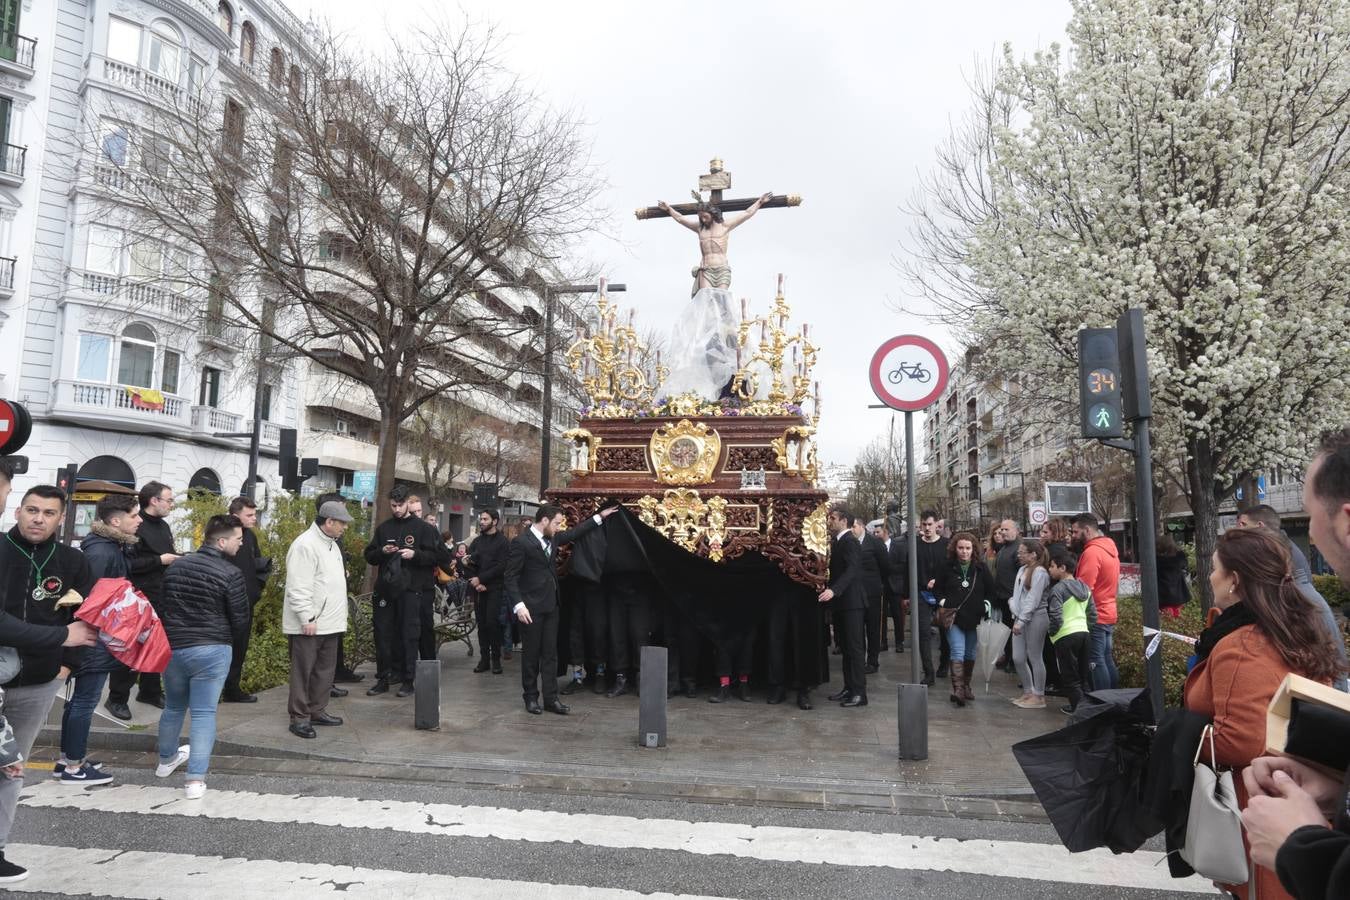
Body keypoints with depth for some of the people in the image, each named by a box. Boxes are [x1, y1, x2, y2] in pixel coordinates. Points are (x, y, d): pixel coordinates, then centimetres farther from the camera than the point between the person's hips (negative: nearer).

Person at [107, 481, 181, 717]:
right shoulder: (135, 526, -16)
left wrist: (177, 558, 4)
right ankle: (117, 699, 13)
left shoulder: (164, 526, 13)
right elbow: (127, 563, -23)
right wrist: (160, 560, -21)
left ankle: (150, 691, 29)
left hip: (161, 598, 8)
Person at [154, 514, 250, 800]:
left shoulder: (176, 566, 6)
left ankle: (166, 759, 44)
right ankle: (196, 779, -3)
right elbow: (241, 619, -9)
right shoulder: (230, 574, -13)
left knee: (173, 707, 24)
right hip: (212, 650, -6)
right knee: (204, 713, -1)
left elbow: (160, 607, 14)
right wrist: (231, 643, 13)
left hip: (172, 647, 6)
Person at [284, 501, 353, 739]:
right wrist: (307, 618, -21)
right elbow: (298, 587, -20)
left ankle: (317, 711, 25)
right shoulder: (306, 545, -16)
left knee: (325, 670, 14)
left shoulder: (331, 544, 15)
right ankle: (299, 718, 9)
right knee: (303, 672, 0)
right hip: (308, 624, -9)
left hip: (329, 623, 9)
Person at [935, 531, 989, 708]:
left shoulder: (981, 569, 1)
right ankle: (958, 689, -19)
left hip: (974, 618, 2)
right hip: (954, 617, -2)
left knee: (970, 654, 13)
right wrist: (943, 602, -4)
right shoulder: (948, 568, -1)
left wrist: (985, 604, -1)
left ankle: (966, 686, 30)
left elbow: (991, 589, 11)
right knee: (958, 652, -14)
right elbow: (937, 589, 10)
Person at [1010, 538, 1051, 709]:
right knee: (1018, 658, 9)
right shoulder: (1022, 570, 13)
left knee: (1035, 658, 1)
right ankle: (1028, 692, 23)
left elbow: (1033, 600, -16)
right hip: (1021, 618, 8)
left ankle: (1038, 696, 11)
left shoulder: (1040, 572, -12)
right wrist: (1016, 617, 7)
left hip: (1035, 618, -8)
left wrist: (1021, 621, -17)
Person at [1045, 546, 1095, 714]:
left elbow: (1056, 617, -17)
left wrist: (1051, 632, -2)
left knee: (1070, 676, 0)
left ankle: (1078, 705, -1)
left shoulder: (1058, 589, -12)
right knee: (1082, 675, 15)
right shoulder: (1085, 588, 11)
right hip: (1084, 633, 7)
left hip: (1065, 636, -7)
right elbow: (1093, 614, 13)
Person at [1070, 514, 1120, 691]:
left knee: (1096, 662, -4)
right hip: (1109, 614, 9)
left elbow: (1084, 588, -22)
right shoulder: (1110, 548, 12)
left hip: (1094, 616, -9)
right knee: (1107, 660, 14)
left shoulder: (1091, 552, -18)